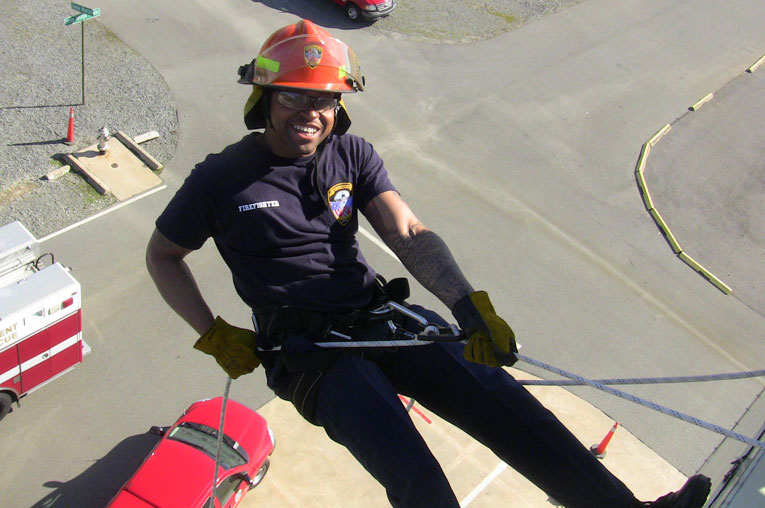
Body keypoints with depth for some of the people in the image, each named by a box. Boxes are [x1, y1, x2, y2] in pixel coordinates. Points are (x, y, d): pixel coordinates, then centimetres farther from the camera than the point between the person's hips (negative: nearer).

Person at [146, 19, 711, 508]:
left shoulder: (352, 155, 5)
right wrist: (214, 336, -2)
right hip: (307, 349, -4)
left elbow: (410, 235, -5)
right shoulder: (221, 180, -4)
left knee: (499, 398, -12)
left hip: (383, 317, 4)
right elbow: (162, 255, 9)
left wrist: (468, 305, -21)